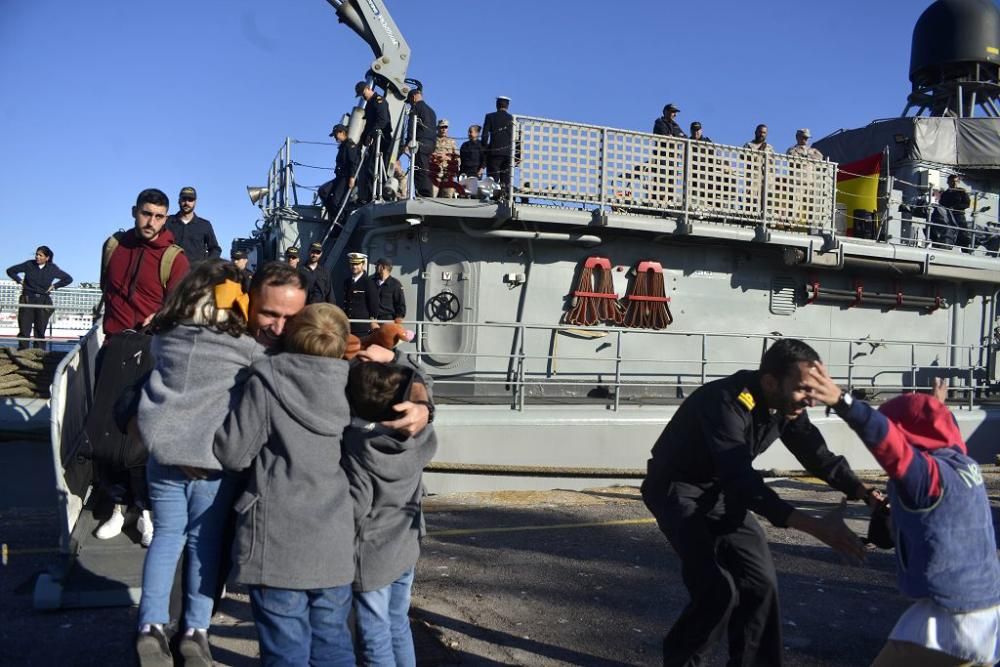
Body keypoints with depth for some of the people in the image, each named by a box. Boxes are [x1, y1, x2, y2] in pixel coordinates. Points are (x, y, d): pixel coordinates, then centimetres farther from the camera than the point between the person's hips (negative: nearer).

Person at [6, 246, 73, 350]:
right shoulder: (29, 265, 1)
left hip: (43, 302, 1)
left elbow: (68, 279, 12)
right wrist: (20, 281, 2)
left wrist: (54, 286, 5)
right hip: (28, 300, 0)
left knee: (40, 331, 2)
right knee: (24, 330, -3)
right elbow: (10, 270, 13)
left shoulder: (52, 269, 2)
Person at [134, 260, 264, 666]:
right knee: (205, 541, 10)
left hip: (165, 454, 3)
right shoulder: (245, 349, -10)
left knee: (166, 536, 16)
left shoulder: (164, 339, 3)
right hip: (214, 460, -3)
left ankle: (151, 626, 14)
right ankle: (195, 630, 17)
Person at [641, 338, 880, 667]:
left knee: (761, 583, 3)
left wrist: (867, 494, -16)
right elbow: (743, 481, -43)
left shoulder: (787, 406, -9)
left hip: (723, 490, 8)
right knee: (718, 590, -17)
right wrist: (813, 525, -50)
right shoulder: (727, 404, -34)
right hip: (677, 489, -7)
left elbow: (819, 456, 1)